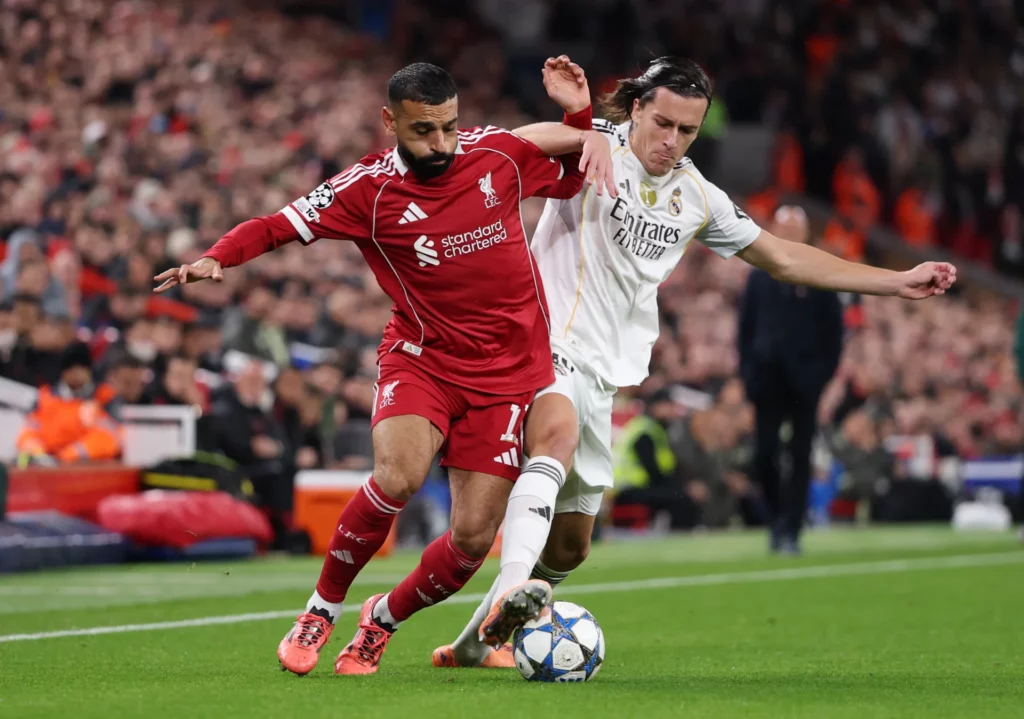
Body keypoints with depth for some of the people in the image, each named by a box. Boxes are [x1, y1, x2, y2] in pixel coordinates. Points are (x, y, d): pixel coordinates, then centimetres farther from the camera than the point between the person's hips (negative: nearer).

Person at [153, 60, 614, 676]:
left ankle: (383, 621, 24)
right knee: (399, 474, -31)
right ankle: (323, 609, -7)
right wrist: (215, 258, -26)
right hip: (422, 357, -2)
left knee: (473, 538, -6)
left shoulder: (500, 152, -2)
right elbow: (277, 226, -8)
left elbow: (578, 175, 15)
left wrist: (588, 125, -6)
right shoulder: (368, 189, -9)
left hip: (508, 373, 2)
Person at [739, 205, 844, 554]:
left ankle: (790, 531, 2)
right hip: (767, 379, 1)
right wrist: (748, 371, 1)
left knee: (800, 459, -1)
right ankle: (777, 518, 19)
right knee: (764, 456, -3)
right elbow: (745, 327, 10)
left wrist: (823, 373, -7)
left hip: (805, 382, -1)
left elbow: (834, 332, 2)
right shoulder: (759, 277, 8)